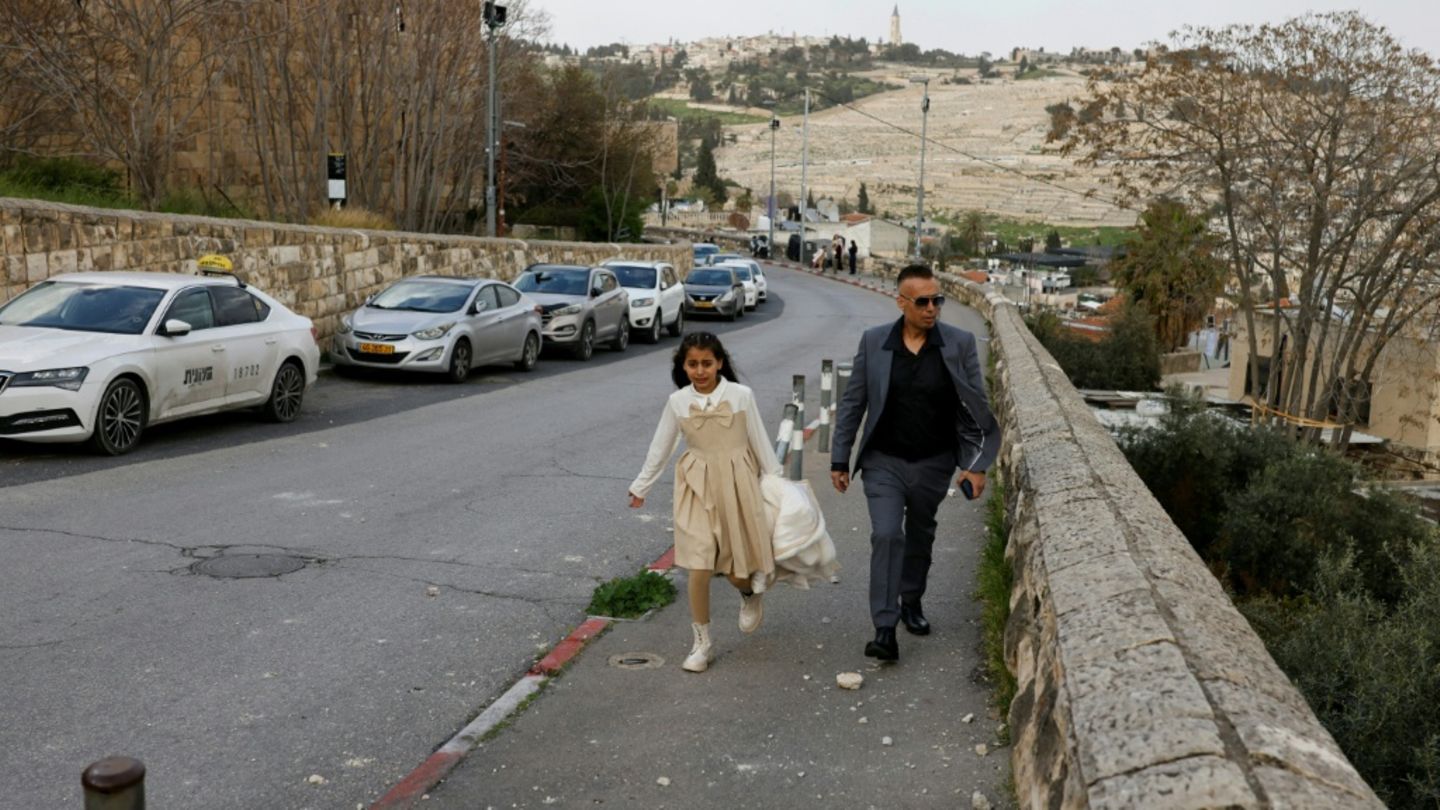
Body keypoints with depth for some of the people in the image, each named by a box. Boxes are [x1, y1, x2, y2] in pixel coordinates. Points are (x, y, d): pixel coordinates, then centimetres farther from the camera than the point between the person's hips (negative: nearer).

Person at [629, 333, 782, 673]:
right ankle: (702, 643, 10)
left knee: (736, 569, 6)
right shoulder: (677, 402, -2)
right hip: (698, 490, 1)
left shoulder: (741, 395, -7)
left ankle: (751, 593, 44)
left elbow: (760, 442, 1)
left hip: (737, 485, -1)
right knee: (699, 568, -5)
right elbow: (660, 448, 8)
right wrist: (640, 487, 13)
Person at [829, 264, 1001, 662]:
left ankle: (911, 602, 41)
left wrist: (977, 465, -6)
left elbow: (977, 407, -2)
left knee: (920, 538, 18)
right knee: (886, 536, -13)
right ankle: (885, 630, -10)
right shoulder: (873, 341, -6)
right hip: (884, 462, -1)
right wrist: (840, 459, 1)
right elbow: (852, 403, 0)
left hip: (933, 464, 2)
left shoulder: (960, 343, -7)